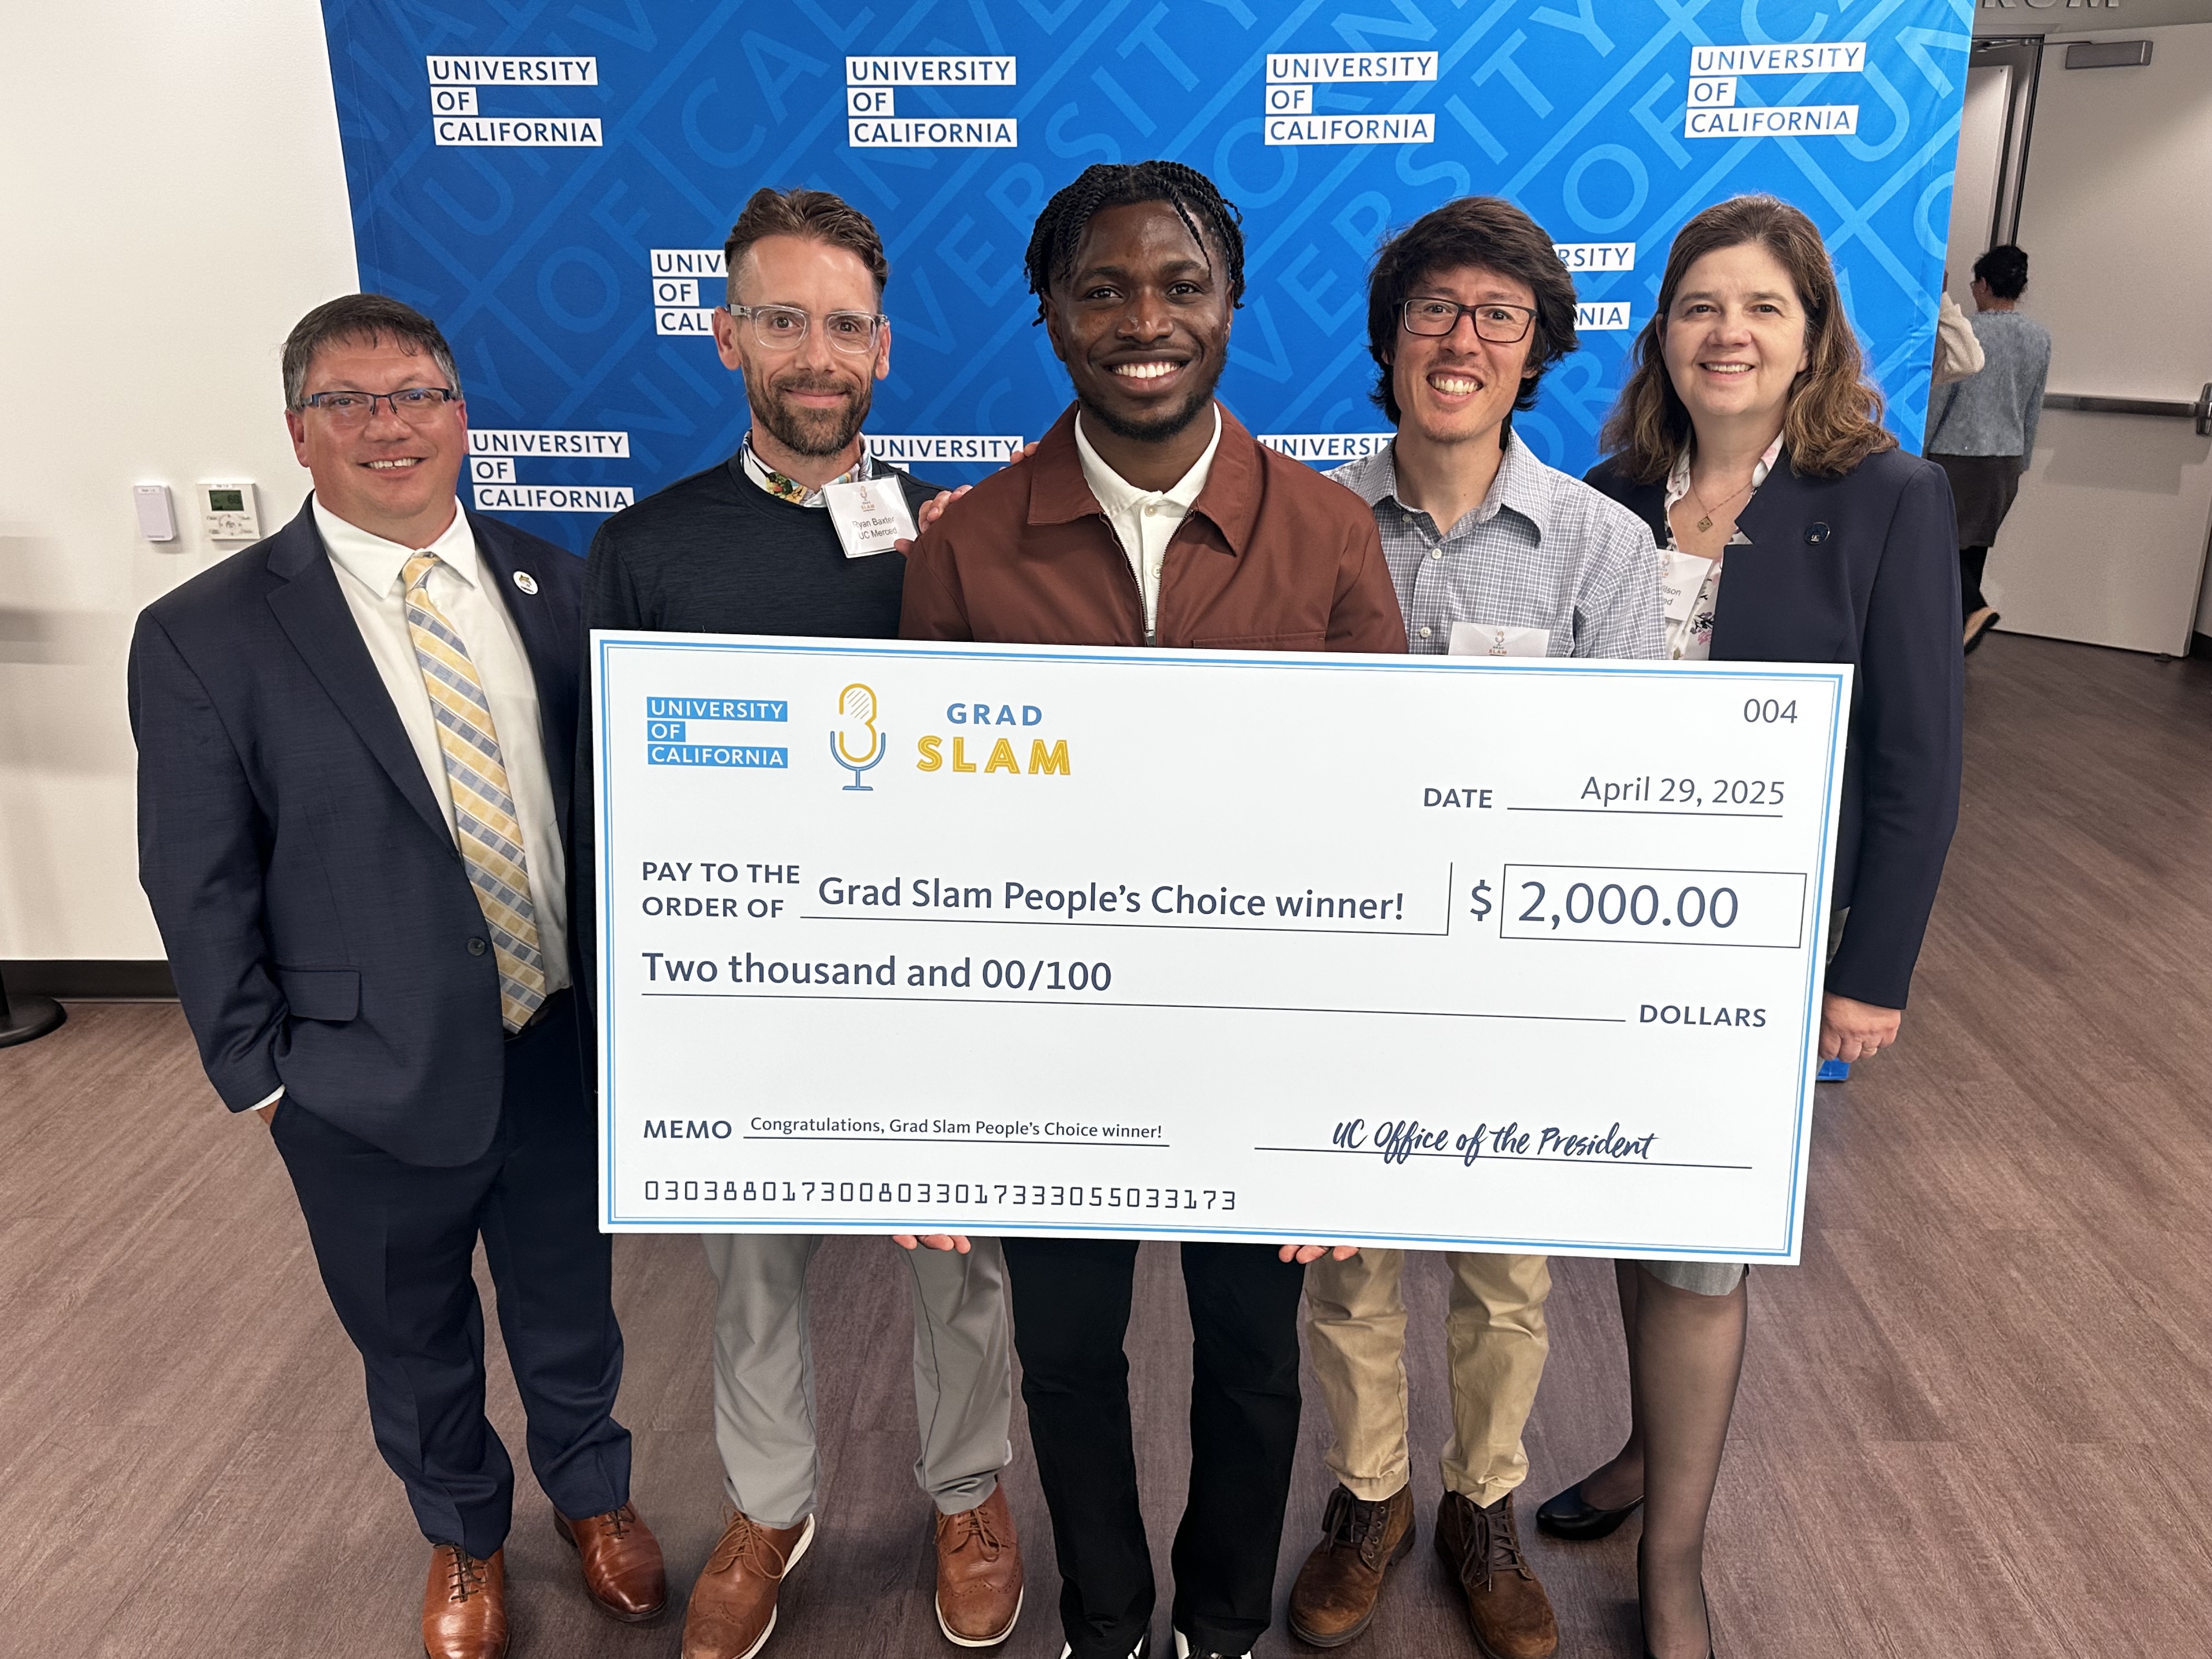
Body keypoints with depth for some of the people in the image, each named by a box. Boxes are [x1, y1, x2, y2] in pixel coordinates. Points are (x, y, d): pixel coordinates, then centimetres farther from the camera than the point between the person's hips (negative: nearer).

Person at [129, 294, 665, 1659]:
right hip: (375, 1085, -2)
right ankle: (464, 1535, 49)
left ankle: (593, 1490, 51)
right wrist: (261, 1075, -6)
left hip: (568, 1047, 2)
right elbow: (200, 890, -6)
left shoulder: (555, 586, -2)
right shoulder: (203, 638, -11)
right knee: (416, 1343, 21)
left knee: (571, 1307, 22)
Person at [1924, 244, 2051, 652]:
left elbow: (1936, 399, -12)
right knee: (1974, 543, 13)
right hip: (2007, 459, 6)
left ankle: (1974, 607, -19)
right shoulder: (2040, 338, 5)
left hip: (1957, 454, -6)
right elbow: (2034, 410, 12)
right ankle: (1955, 625, 17)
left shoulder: (1966, 332, -14)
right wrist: (2021, 461, 21)